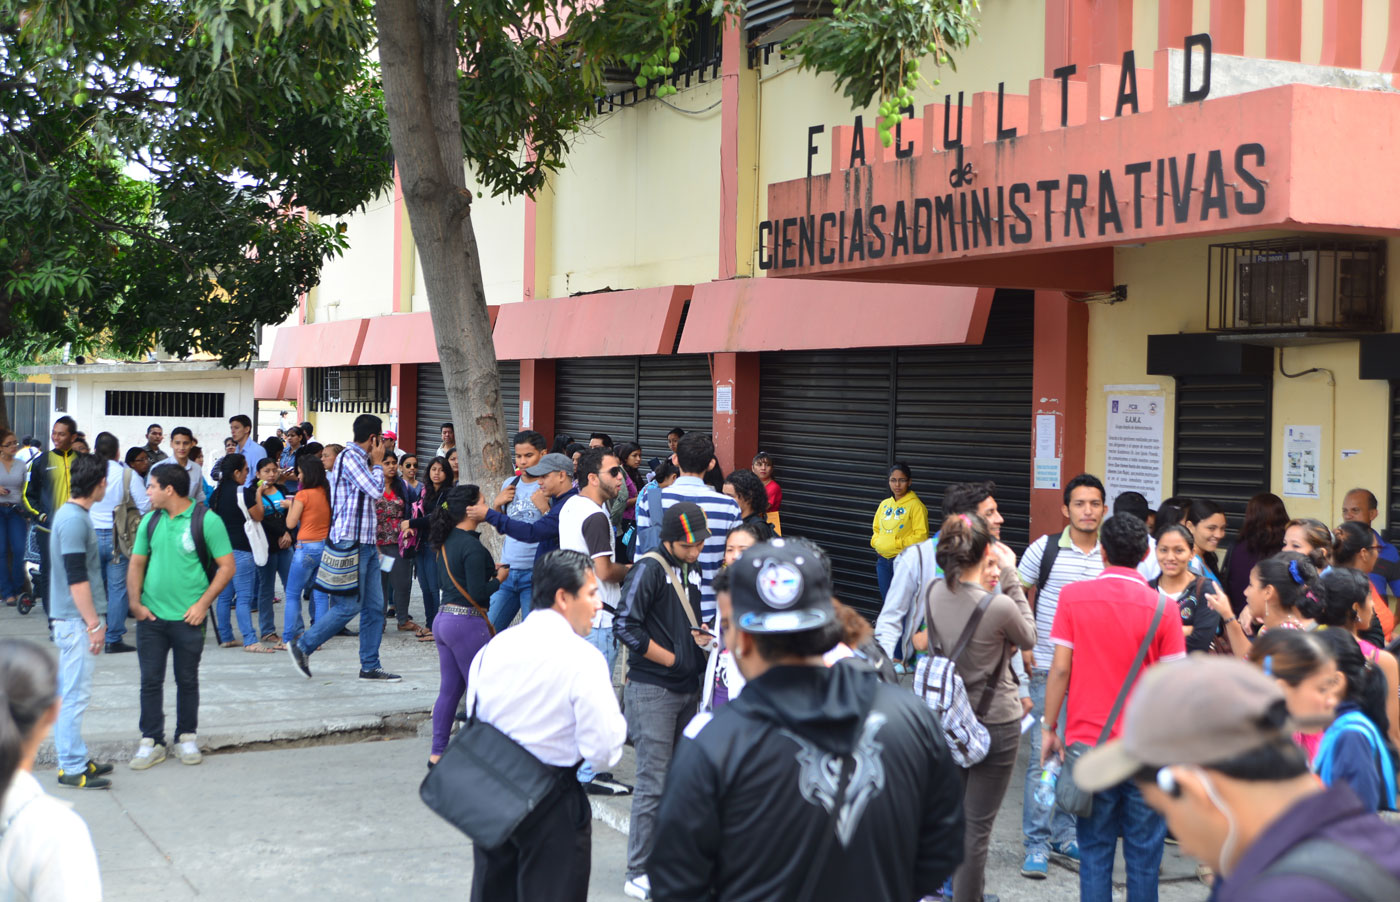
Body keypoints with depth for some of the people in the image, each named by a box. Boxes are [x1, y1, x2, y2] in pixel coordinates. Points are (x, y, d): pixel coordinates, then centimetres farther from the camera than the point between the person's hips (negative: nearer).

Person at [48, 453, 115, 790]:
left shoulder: (71, 515, 13)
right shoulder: (74, 520, -18)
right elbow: (76, 578, -21)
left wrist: (93, 619, 22)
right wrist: (94, 623, -19)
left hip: (74, 619, 10)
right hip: (77, 620, -10)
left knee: (69, 693, 14)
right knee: (74, 695, -5)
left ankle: (73, 759, 22)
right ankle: (72, 768, -1)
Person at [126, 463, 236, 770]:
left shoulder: (207, 520, -8)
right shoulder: (151, 520, 6)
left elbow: (227, 566, -7)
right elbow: (137, 564, 12)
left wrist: (203, 603, -13)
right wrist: (135, 603, 0)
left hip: (188, 618, -4)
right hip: (151, 617, 4)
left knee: (187, 681, 9)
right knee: (150, 681, 5)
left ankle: (186, 738, 23)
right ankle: (151, 742, 15)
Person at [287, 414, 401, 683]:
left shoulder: (360, 458, 17)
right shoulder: (350, 457, -12)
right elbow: (376, 490, -18)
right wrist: (377, 464, -4)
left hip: (366, 544, 10)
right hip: (350, 543, -10)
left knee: (375, 606, 8)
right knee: (348, 606, -7)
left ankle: (370, 666, 13)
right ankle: (302, 646, 5)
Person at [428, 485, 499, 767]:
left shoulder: (445, 542, 10)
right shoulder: (472, 547, -17)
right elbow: (478, 593, -21)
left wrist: (489, 572, 13)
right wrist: (499, 578, -3)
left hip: (443, 619, 9)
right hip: (467, 622, -9)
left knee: (449, 689, 12)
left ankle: (437, 753, 15)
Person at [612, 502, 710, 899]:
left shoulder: (690, 571, 14)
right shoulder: (649, 568, -11)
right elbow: (627, 627, -18)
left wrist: (701, 636, 6)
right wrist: (671, 658, -13)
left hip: (687, 688, 8)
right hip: (652, 691, -8)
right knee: (654, 783, -7)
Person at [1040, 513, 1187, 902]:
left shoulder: (1073, 596, -4)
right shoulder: (1163, 607, -6)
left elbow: (1061, 668, -4)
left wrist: (1049, 728, 6)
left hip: (1088, 742, 1)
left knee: (1094, 851, 8)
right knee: (1144, 854, 8)